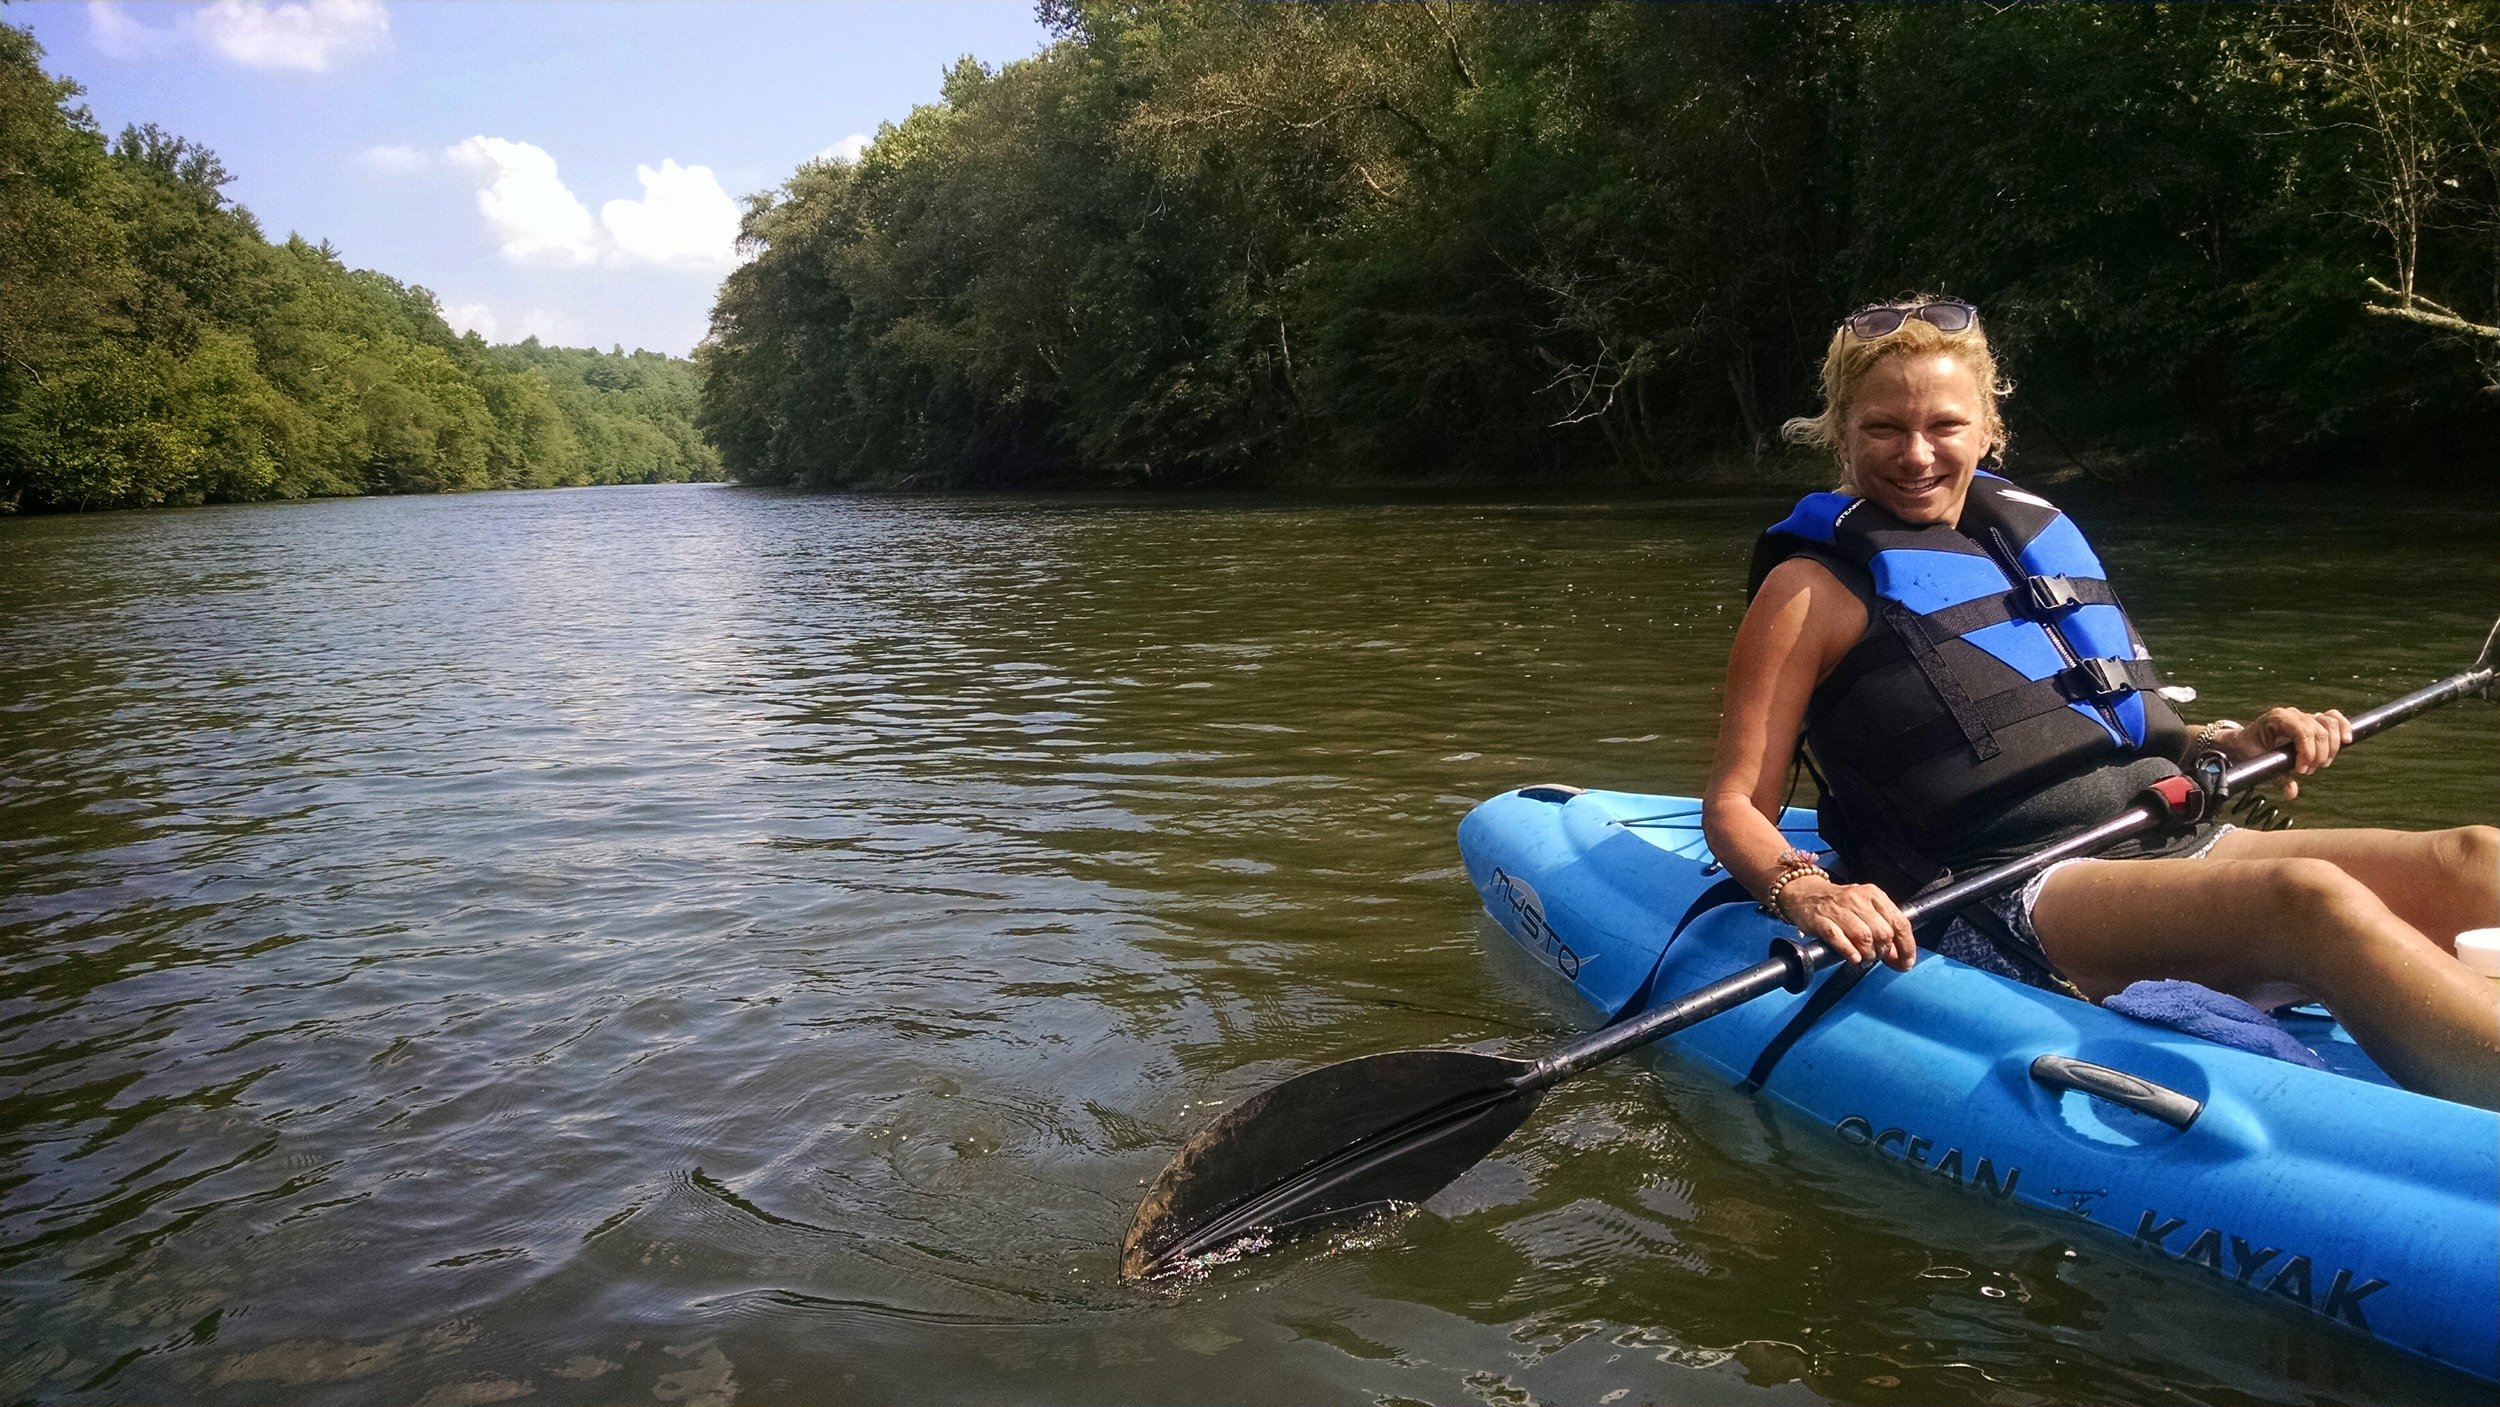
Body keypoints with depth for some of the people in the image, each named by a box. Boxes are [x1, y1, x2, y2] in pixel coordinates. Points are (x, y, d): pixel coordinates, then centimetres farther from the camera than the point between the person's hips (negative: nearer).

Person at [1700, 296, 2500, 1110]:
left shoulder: (2030, 532, 20)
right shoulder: (1814, 589, 1)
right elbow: (1735, 805, -5)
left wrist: (2232, 743, 10)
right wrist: (1803, 892, -25)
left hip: (2171, 846, 7)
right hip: (1999, 909, -7)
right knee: (2309, 896, -32)